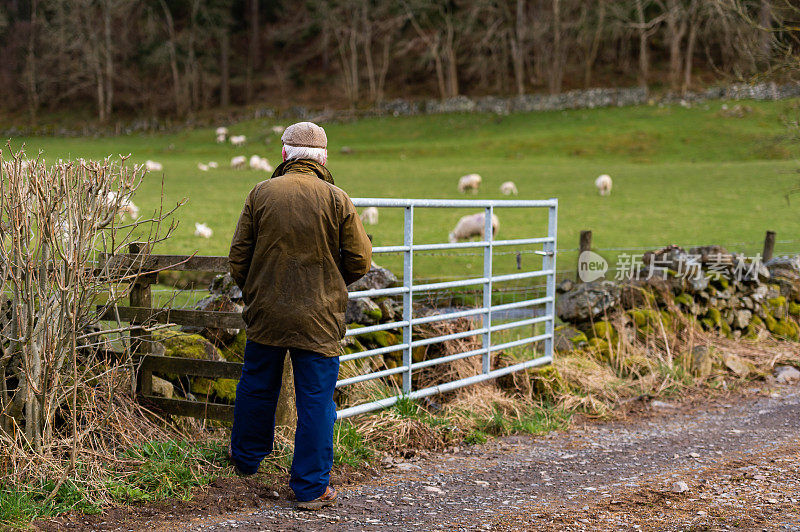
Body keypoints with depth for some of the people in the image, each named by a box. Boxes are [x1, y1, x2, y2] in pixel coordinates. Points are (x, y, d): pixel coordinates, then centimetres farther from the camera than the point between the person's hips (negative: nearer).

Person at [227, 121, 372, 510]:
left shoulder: (261, 194, -2)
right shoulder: (336, 200, -7)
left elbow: (238, 256, 2)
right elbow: (360, 260, -4)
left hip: (265, 314, 3)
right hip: (319, 319, -2)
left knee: (257, 387, 21)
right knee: (316, 401, 4)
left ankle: (246, 458, 41)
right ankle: (311, 487, 8)